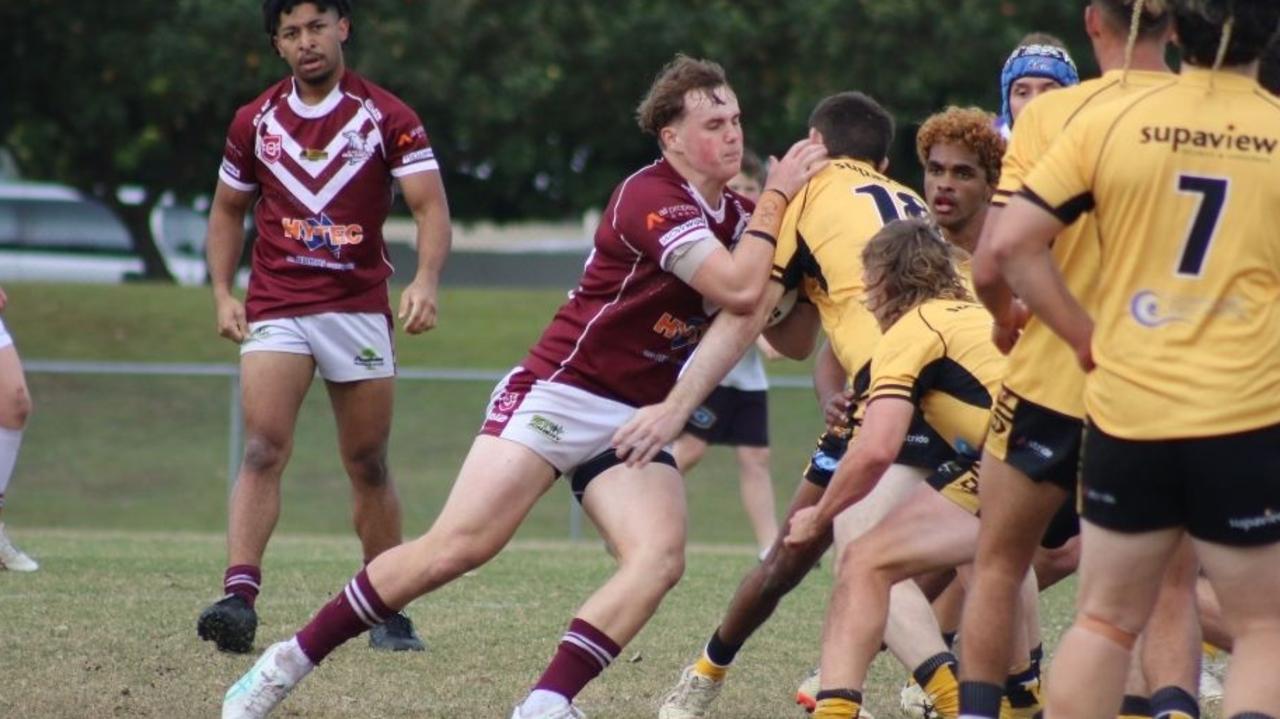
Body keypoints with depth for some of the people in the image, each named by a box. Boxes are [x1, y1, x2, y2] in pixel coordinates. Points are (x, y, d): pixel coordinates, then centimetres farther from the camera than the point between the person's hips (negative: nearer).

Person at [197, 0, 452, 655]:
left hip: (360, 308, -1)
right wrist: (222, 293, 6)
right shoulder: (255, 122, 8)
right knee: (263, 451, -17)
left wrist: (426, 282, -24)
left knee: (368, 465, 6)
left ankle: (389, 613, 17)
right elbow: (228, 210, 19)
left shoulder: (387, 118, -1)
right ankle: (239, 597, -28)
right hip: (276, 309, 1)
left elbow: (430, 206, -7)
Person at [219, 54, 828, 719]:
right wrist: (777, 196, -17)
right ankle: (288, 663, -3)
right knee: (458, 547, -15)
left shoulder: (736, 215, 9)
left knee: (661, 555, -21)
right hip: (561, 392, -7)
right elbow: (738, 290, -26)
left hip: (632, 422, 7)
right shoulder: (652, 198, -16)